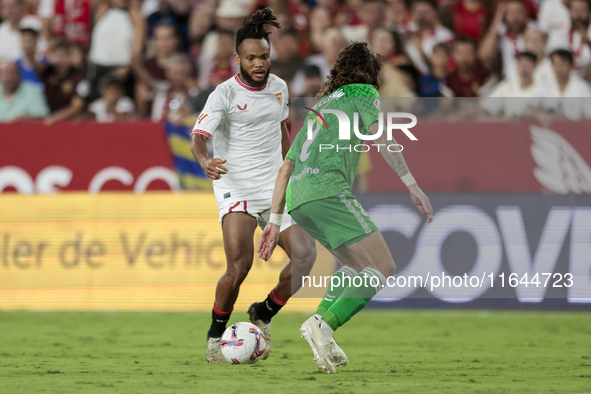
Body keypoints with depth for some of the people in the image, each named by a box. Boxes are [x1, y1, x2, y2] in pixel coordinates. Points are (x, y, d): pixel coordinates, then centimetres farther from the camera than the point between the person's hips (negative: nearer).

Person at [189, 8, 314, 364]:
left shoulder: (279, 87, 7)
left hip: (274, 186, 6)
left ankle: (264, 315, 18)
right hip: (236, 185, -6)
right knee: (239, 265, -21)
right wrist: (205, 161, -42)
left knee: (305, 256, -6)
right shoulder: (225, 93, -11)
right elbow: (199, 134, -21)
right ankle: (215, 335, -1)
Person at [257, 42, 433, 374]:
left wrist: (275, 221, 32)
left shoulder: (320, 106, 33)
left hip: (297, 200, 8)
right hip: (327, 188, -8)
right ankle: (324, 324, -26)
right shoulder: (364, 93, 14)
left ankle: (322, 333, 7)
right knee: (382, 269, -8)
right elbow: (381, 138, -5)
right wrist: (413, 187, -8)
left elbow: (286, 168, 30)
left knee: (357, 265, 23)